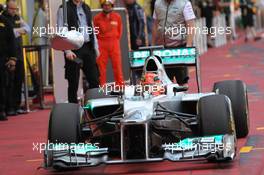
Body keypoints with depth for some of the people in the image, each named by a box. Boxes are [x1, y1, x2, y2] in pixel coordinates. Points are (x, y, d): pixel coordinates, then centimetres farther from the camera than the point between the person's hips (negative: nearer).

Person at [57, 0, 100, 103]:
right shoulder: (64, 9, -4)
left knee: (94, 81, 4)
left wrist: (96, 47, 13)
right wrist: (67, 51, -16)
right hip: (73, 49, -5)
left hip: (88, 48, 5)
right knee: (73, 83, 0)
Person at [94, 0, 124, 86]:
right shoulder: (97, 18, -1)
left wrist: (116, 40, 10)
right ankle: (102, 87, 7)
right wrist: (100, 42, 7)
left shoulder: (117, 17, 4)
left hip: (114, 44, 1)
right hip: (101, 44, -1)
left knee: (117, 65, 1)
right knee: (101, 66, 0)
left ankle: (120, 86, 8)